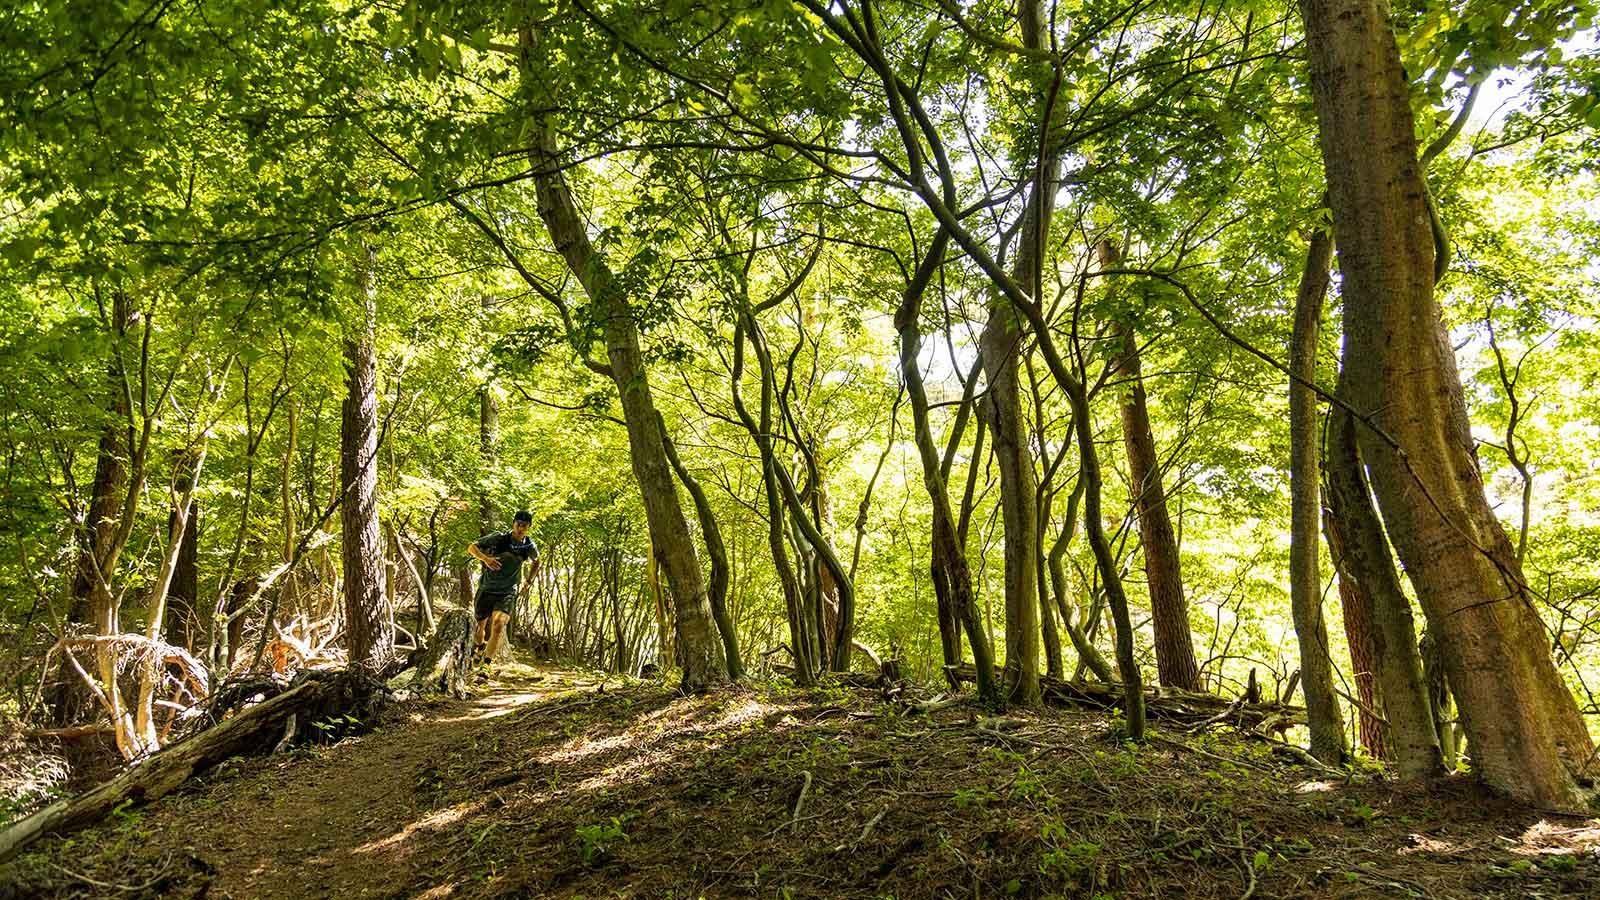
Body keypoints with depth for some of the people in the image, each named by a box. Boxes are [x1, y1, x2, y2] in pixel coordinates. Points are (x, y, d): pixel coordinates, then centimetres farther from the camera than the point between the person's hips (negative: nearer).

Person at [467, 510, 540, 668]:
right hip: (486, 590, 0)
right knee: (479, 627, 13)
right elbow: (471, 547, -10)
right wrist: (486, 558, -27)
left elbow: (536, 562, 19)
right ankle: (480, 647, 45)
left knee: (499, 625, -24)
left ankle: (487, 662, -22)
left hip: (507, 593, 0)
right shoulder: (499, 538, -12)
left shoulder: (529, 546, -4)